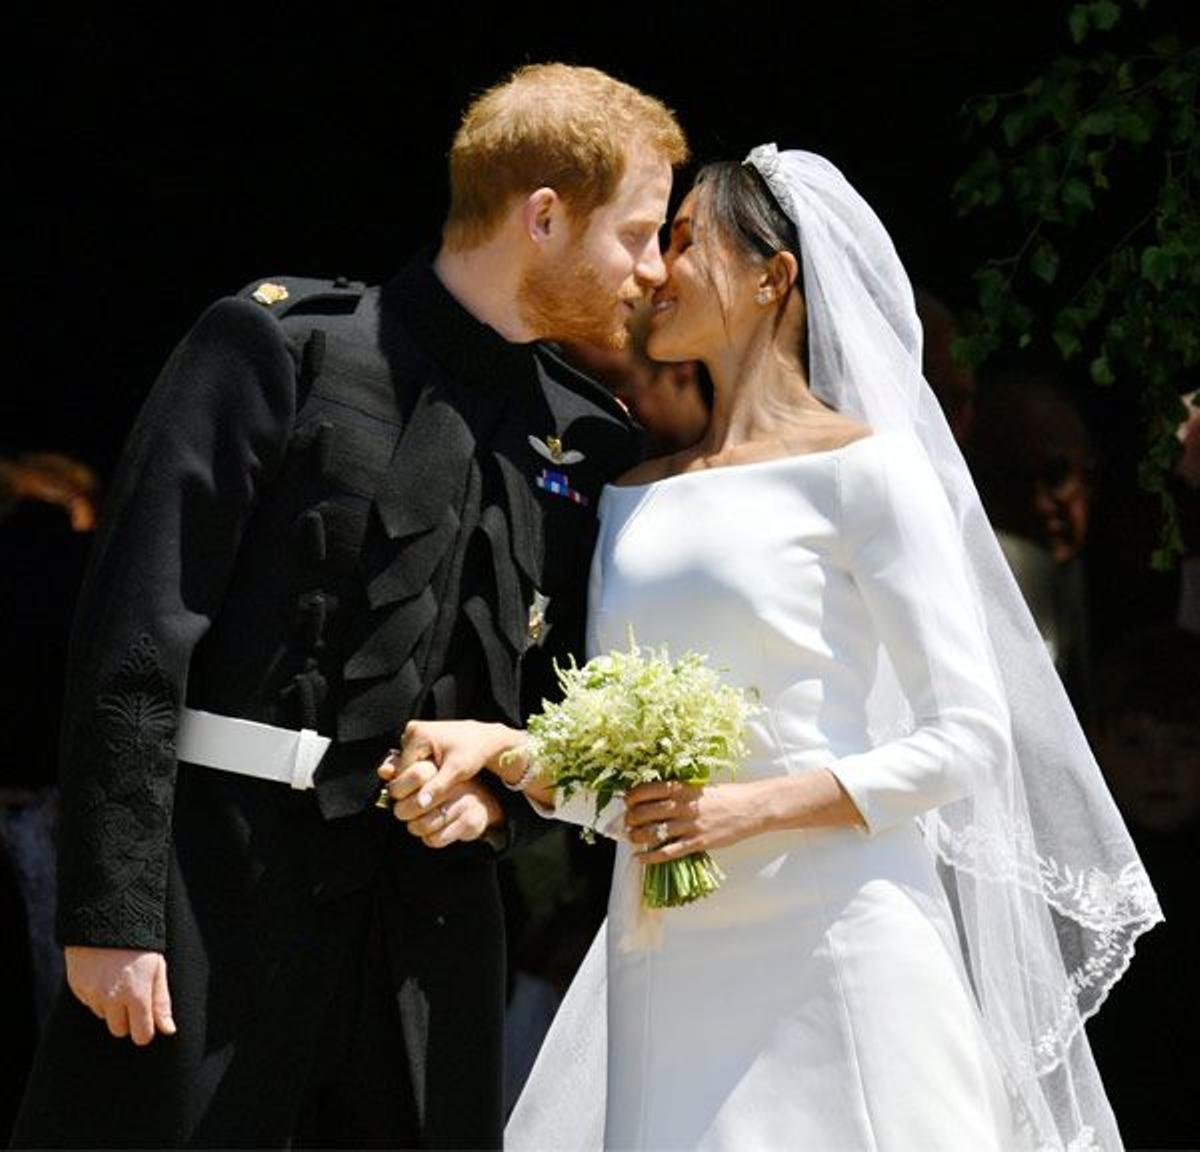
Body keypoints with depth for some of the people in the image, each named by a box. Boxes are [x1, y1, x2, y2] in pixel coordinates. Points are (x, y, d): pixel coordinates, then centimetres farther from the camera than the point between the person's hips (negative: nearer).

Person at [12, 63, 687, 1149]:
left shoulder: (594, 441, 13)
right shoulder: (281, 346, -3)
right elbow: (138, 631, -9)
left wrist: (506, 795, -1)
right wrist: (111, 912, -15)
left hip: (432, 916, 5)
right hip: (222, 887, -5)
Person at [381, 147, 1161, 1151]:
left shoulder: (862, 466, -2)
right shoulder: (635, 496, 16)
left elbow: (965, 740, -6)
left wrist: (755, 806, -16)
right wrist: (500, 747, -3)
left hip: (828, 946, -5)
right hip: (665, 966, 5)